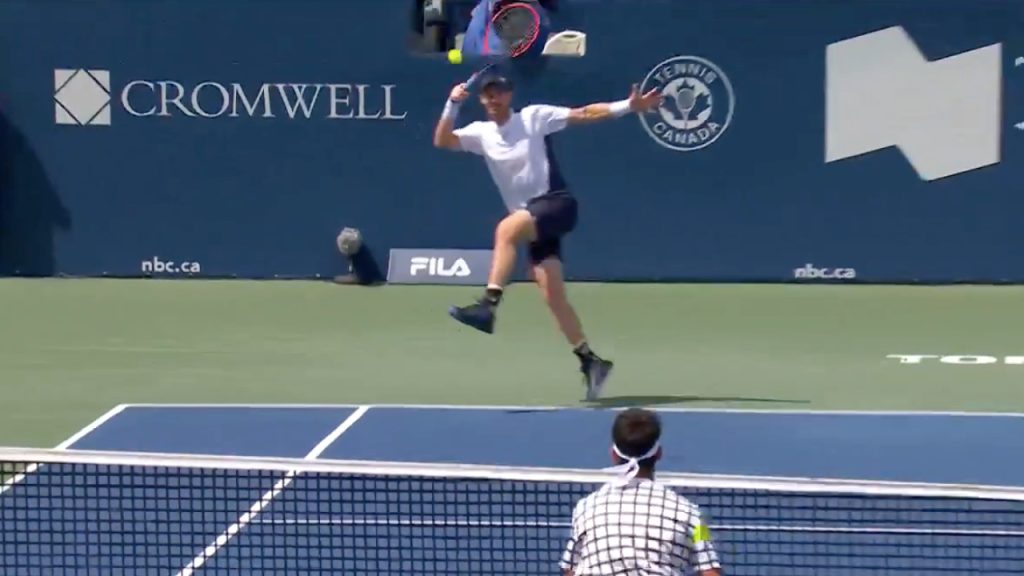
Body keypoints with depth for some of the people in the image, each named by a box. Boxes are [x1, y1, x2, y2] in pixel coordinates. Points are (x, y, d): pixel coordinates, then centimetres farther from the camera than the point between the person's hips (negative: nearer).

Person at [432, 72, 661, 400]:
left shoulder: (534, 117, -1)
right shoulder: (480, 133, 10)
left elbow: (585, 114, -2)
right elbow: (442, 141, -1)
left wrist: (627, 106, -11)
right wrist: (452, 105, -15)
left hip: (557, 204, -6)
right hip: (532, 221, 6)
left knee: (506, 229, -32)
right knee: (553, 296, -2)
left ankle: (488, 306, -40)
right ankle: (591, 362, 4)